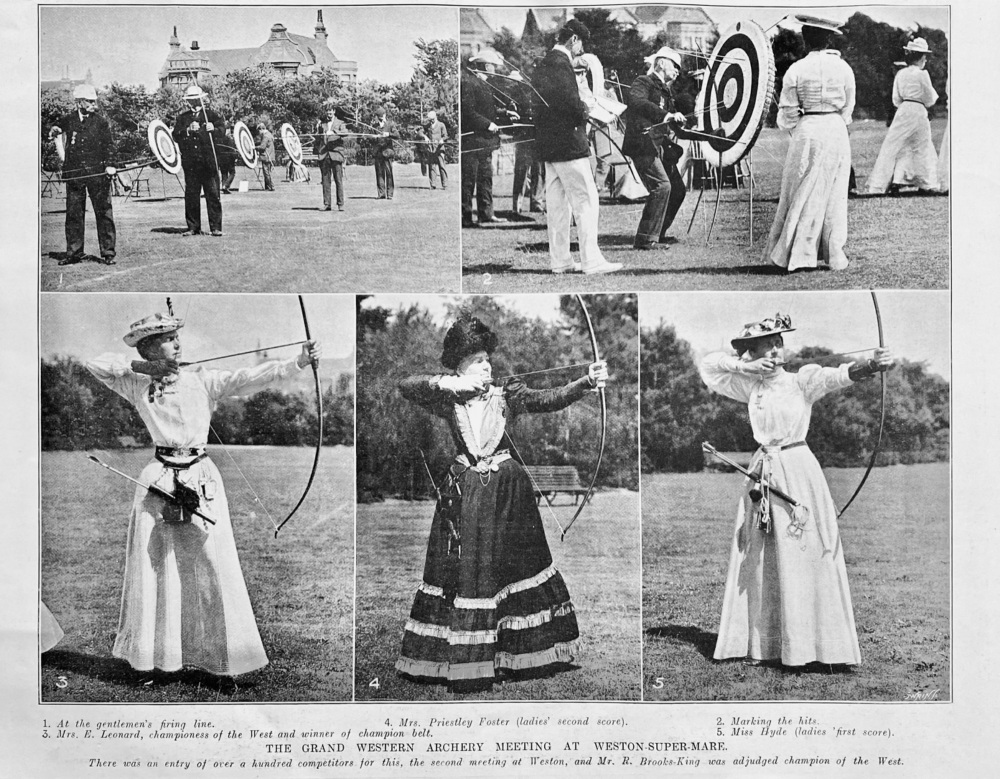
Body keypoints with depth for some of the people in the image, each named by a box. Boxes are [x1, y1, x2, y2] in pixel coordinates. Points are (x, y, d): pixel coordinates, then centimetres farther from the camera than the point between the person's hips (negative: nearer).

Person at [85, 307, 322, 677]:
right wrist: (142, 366, 2)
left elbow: (251, 377, -7)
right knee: (152, 569, 6)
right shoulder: (137, 386, 6)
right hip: (158, 481, 1)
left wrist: (298, 362, -19)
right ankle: (151, 651, 21)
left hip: (202, 479, -1)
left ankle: (221, 653, 5)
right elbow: (95, 363, 7)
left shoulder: (202, 382, 3)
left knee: (214, 567, -3)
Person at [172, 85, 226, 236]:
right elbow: (176, 136, 4)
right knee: (191, 195, 3)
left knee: (213, 194, -5)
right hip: (190, 163, 2)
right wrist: (188, 130, -12)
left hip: (209, 161, -2)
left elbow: (222, 132, -2)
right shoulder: (182, 118, 15)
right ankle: (193, 227, 9)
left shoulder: (212, 115, 9)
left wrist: (213, 129, -22)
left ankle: (216, 227, -2)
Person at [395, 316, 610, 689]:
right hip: (466, 497, -1)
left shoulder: (506, 395, 1)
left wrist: (587, 381, -27)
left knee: (516, 564, 6)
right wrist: (448, 383, -20)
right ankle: (464, 659, 10)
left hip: (508, 492, 1)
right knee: (465, 571, 1)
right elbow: (405, 386, -11)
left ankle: (518, 653, 19)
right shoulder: (449, 402, 1)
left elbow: (550, 399, -11)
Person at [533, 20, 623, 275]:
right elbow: (570, 101, -25)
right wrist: (583, 114, -5)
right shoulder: (561, 63, -13)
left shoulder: (543, 64, 16)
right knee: (586, 201, -7)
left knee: (557, 204, 11)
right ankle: (591, 261, -8)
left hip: (548, 144, 10)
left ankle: (560, 260, 14)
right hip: (567, 142, -10)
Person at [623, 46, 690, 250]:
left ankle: (657, 233, 24)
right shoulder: (643, 82, -5)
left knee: (678, 189, 12)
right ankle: (645, 239, -21)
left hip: (661, 147, 10)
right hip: (642, 144, -10)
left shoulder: (665, 91, 23)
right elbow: (637, 102, -27)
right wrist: (666, 115, -36)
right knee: (661, 185, -23)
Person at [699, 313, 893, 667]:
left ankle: (807, 642, -2)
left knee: (804, 558, -6)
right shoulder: (749, 386, 7)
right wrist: (745, 366, 0)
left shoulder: (802, 381, -4)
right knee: (760, 561, 6)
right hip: (763, 475, 4)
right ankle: (761, 644, 13)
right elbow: (707, 364, 15)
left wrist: (871, 365, -41)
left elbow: (838, 375, -22)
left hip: (798, 471, -4)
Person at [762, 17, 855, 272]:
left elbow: (787, 117, -3)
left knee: (802, 193, 7)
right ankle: (834, 255, 13)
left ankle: (795, 254, 8)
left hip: (807, 132, -2)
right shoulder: (843, 68, 0)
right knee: (834, 193, 10)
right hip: (837, 132, 2)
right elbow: (847, 110, 6)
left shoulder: (796, 70, -6)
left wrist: (789, 125, 18)